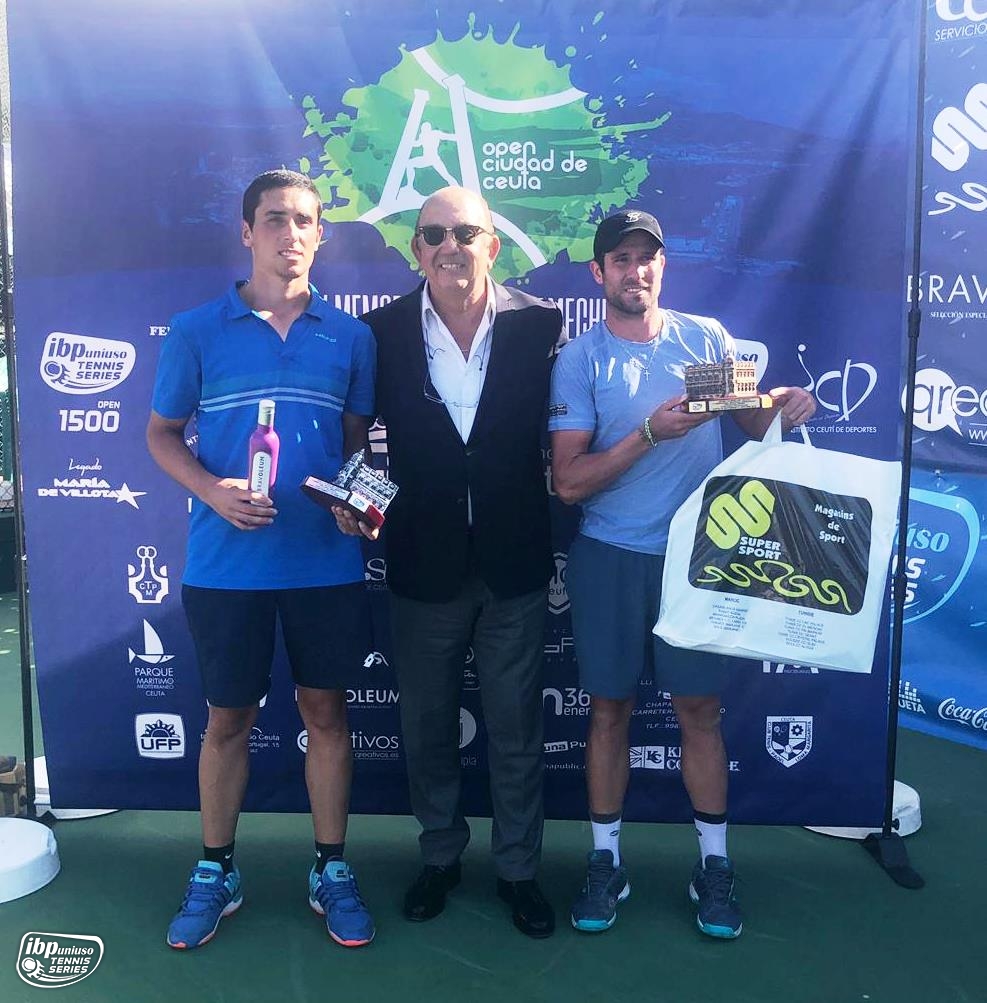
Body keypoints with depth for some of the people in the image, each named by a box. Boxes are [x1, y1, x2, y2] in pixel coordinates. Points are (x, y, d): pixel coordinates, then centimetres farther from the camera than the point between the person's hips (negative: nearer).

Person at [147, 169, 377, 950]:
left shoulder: (350, 336, 4)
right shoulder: (197, 331, 0)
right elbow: (162, 434, 5)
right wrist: (212, 490, -13)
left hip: (327, 560, 1)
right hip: (227, 563, -1)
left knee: (326, 712, 11)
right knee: (228, 719, 12)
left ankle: (331, 872, 28)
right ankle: (216, 873, 31)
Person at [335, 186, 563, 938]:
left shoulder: (539, 325, -5)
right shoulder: (383, 331, -4)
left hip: (514, 562, -1)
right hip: (424, 563, 1)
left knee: (517, 728, 12)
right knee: (427, 725, 17)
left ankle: (518, 867, 34)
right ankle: (441, 855, 40)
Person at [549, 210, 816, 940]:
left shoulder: (707, 337, 4)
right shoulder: (579, 359, -3)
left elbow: (752, 425, 10)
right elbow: (569, 481, -9)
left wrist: (782, 408, -12)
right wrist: (649, 433, -21)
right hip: (610, 558, -1)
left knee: (701, 709, 7)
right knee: (610, 709, 9)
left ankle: (714, 865, 24)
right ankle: (606, 861, 25)